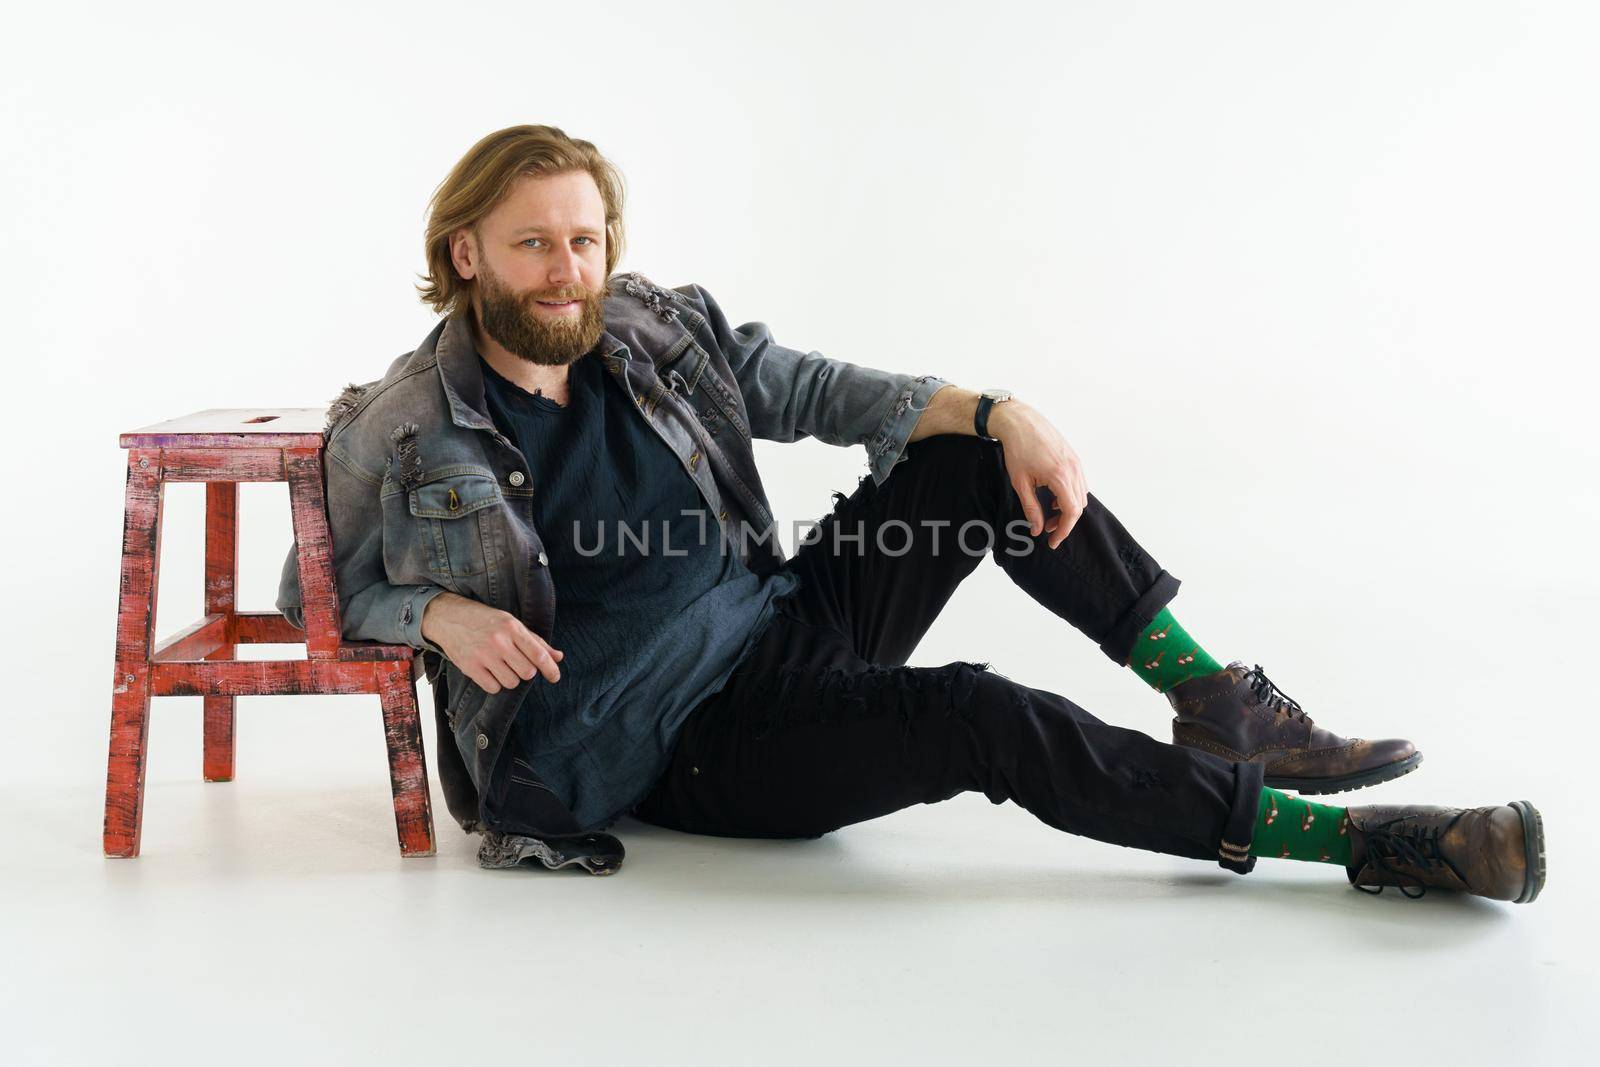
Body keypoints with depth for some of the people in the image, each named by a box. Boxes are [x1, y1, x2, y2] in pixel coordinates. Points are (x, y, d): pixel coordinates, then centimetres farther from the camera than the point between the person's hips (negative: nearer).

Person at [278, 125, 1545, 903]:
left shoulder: (658, 331, 2)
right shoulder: (405, 432, -10)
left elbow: (816, 390, 6)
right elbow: (323, 585, 1)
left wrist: (1000, 412, -8)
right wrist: (442, 614, -20)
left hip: (789, 625, 6)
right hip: (677, 747, -6)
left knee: (977, 459, -8)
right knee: (976, 718, -27)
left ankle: (1218, 700, -5)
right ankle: (1338, 836, -20)